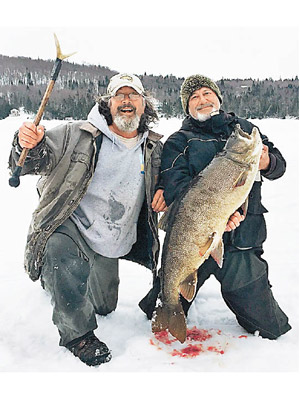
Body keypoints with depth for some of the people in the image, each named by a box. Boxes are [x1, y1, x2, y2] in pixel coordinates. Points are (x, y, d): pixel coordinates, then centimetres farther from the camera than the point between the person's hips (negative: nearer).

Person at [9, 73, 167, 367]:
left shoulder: (155, 148, 3)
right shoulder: (77, 135, -9)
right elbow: (38, 163, -11)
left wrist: (165, 190, -6)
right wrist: (30, 146, -35)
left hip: (110, 245, 5)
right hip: (68, 227, -4)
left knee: (103, 306, 21)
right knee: (66, 264, -38)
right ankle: (77, 333, -7)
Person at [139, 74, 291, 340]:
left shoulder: (245, 129, 13)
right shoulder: (179, 141, 2)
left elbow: (279, 163, 14)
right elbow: (175, 186, -13)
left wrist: (267, 163, -11)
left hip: (242, 245, 2)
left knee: (269, 329, 8)